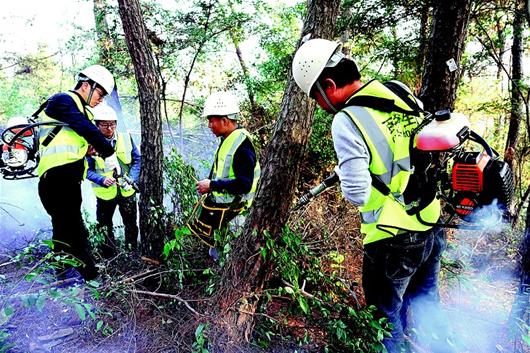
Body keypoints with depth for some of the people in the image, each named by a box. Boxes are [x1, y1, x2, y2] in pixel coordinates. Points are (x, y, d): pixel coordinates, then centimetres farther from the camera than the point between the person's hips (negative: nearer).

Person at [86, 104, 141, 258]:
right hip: (104, 193, -1)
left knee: (131, 224, 15)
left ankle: (133, 250, 35)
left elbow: (137, 160, 1)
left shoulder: (126, 138, -5)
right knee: (104, 225, 13)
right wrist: (102, 180, -26)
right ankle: (108, 253, 32)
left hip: (127, 191, 2)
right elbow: (88, 170, -9)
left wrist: (132, 178, -13)